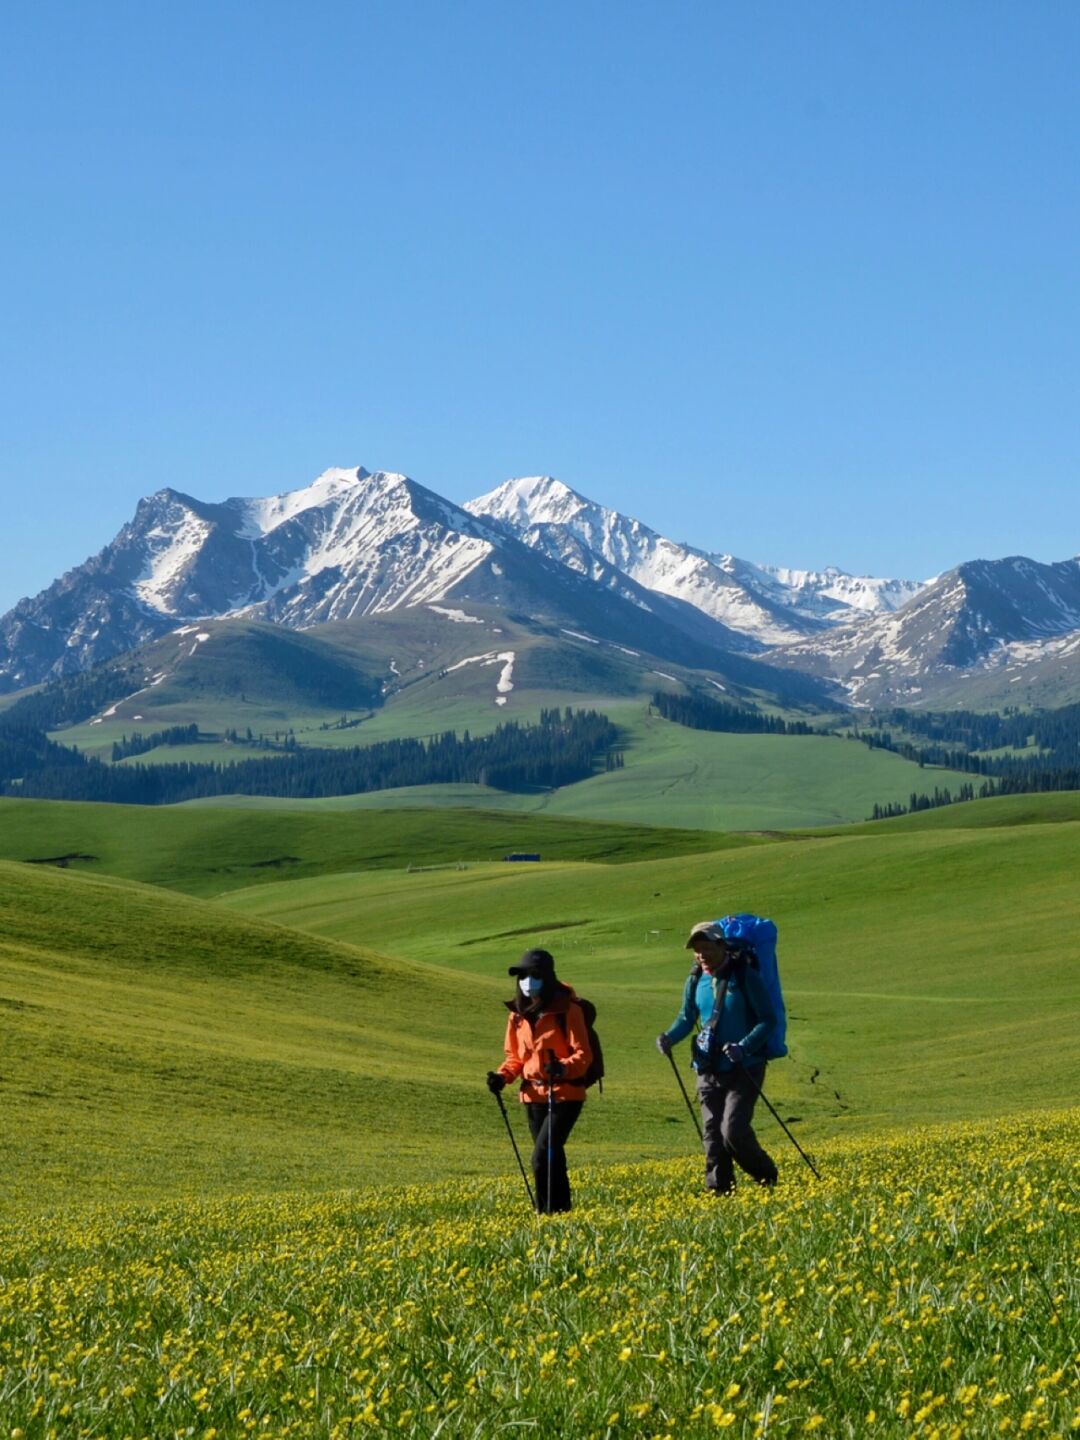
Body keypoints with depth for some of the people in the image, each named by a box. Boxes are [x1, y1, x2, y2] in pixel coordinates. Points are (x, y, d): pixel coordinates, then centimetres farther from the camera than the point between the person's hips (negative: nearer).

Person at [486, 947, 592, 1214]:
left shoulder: (567, 1009, -11)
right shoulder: (518, 1012, 7)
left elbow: (583, 1054, -13)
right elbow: (515, 1056, 16)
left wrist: (563, 1068, -33)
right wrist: (502, 1076, -4)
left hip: (565, 1095, -6)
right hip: (533, 1096, 6)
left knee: (542, 1158, -15)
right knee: (552, 1159, 13)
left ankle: (548, 1212, -8)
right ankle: (562, 1210, 22)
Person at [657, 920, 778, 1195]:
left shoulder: (744, 976, -10)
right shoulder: (696, 981, 5)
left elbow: (768, 1019, -9)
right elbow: (687, 1018, 18)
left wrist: (744, 1047, -25)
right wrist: (669, 1038, -4)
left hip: (744, 1069, -5)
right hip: (709, 1069, 5)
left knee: (733, 1130, -14)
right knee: (713, 1136, 4)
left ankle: (768, 1179, 9)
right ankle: (718, 1191, 12)